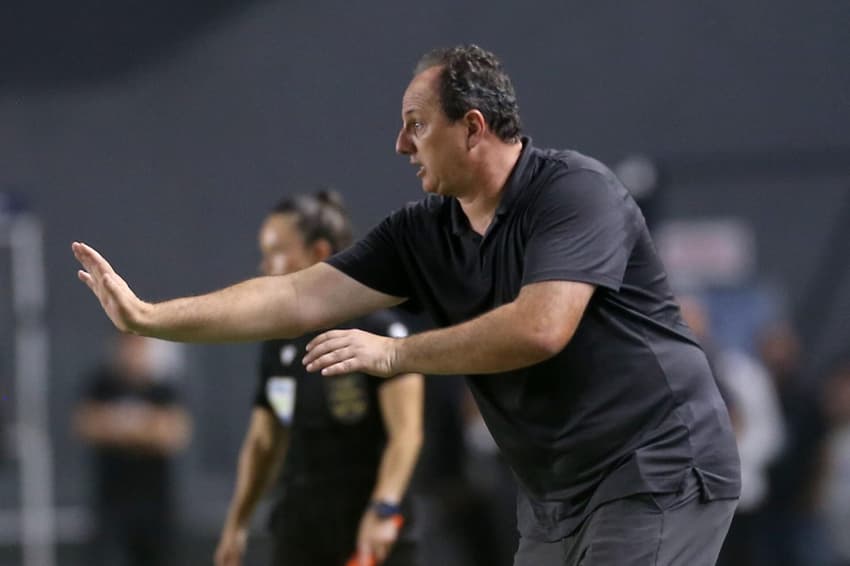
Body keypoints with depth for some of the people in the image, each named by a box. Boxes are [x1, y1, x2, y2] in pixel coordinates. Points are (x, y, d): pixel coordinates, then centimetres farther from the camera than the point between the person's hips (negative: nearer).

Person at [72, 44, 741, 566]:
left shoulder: (577, 191, -16)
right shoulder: (422, 233, 5)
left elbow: (540, 328, -28)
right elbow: (302, 298, 3)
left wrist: (396, 353, -19)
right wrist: (148, 317, -2)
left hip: (657, 474, -8)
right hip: (555, 494, 8)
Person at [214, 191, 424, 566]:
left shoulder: (380, 330, -8)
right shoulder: (279, 345, 11)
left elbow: (406, 432, -16)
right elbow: (262, 441, 18)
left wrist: (383, 509, -28)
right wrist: (236, 522, 11)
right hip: (299, 533, 6)